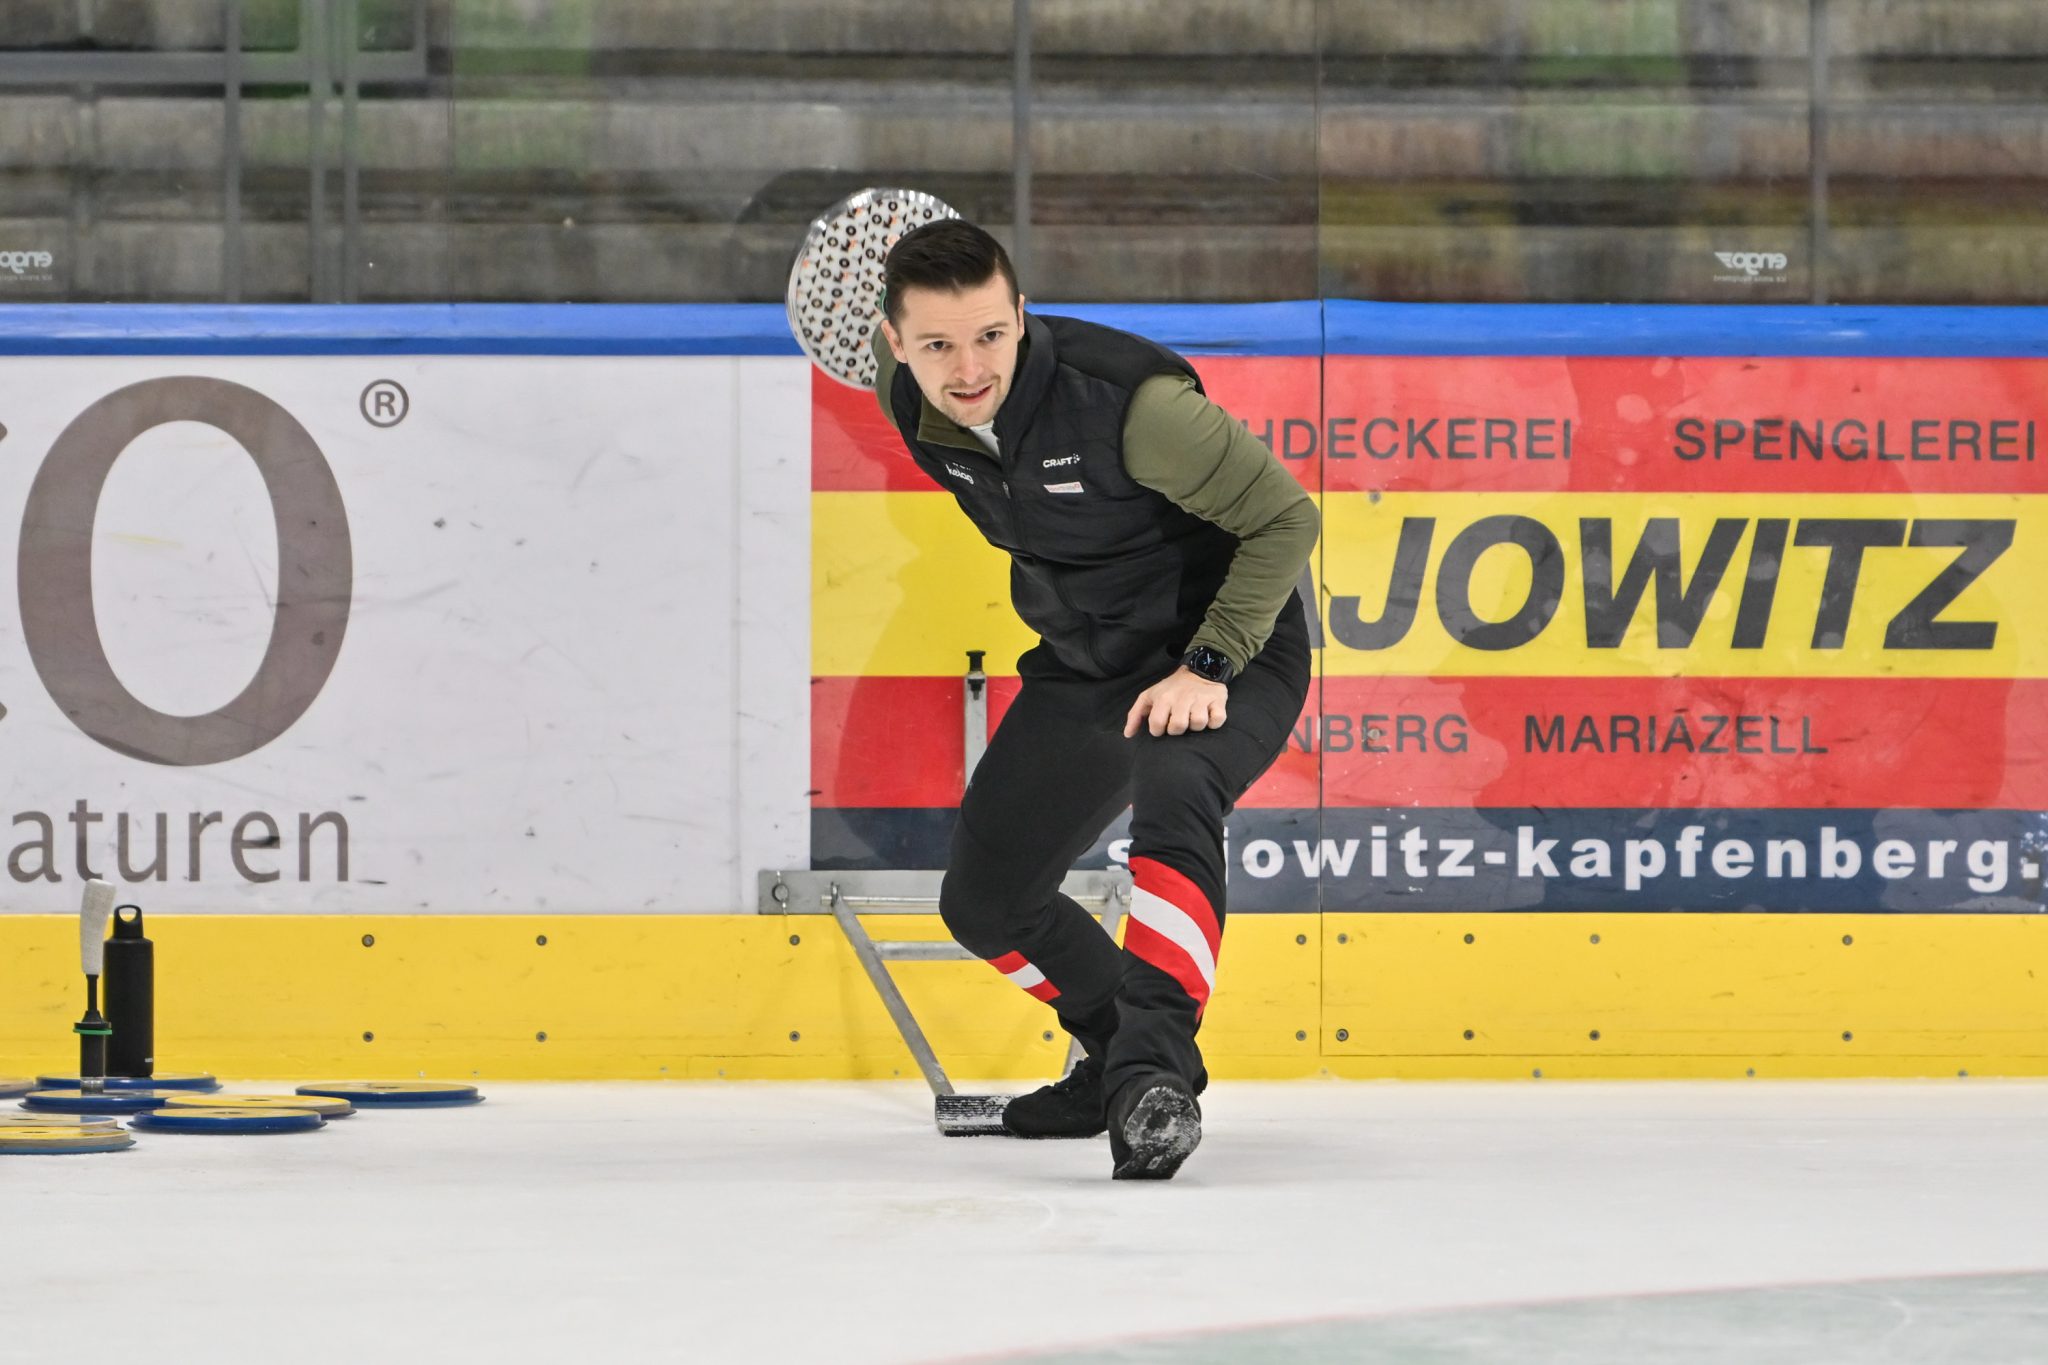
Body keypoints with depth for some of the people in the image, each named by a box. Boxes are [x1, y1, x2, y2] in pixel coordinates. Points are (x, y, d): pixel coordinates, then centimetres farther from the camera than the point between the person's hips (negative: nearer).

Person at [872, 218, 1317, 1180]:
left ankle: (1156, 1073, -39)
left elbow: (1285, 517, -23)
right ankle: (1120, 1054, 33)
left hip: (1228, 649, -7)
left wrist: (1208, 665, -27)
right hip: (1084, 663, 7)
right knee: (983, 899, 10)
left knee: (1169, 795, -38)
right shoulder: (908, 399, -13)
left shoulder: (1127, 397, -32)